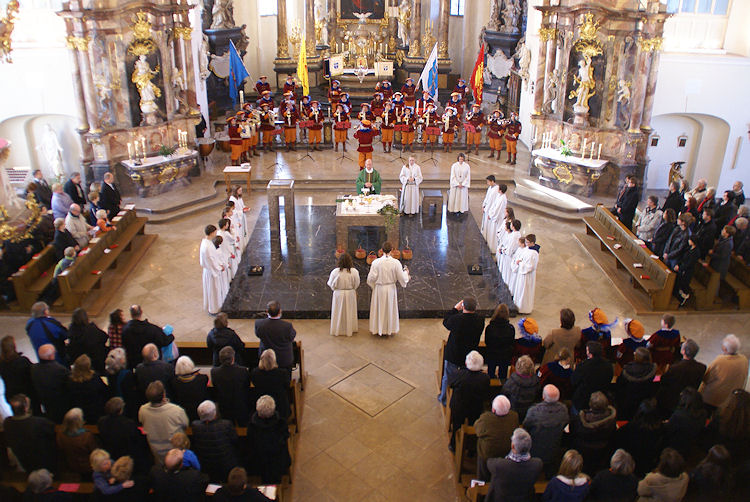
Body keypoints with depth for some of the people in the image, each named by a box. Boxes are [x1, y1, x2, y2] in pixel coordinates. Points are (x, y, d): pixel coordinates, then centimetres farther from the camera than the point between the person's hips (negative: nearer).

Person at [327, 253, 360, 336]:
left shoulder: (335, 272, -18)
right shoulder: (354, 271, -16)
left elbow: (331, 284, -8)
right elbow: (357, 284, -5)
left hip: (339, 295, -1)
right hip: (350, 294, 1)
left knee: (338, 313, 14)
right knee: (349, 312, 17)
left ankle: (337, 330, 24)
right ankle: (349, 329, 29)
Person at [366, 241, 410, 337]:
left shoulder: (376, 262, -15)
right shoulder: (396, 262, -14)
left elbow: (371, 278, -12)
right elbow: (402, 278, -9)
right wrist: (406, 272, 11)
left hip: (379, 289, 0)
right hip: (391, 289, 0)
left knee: (379, 309, 16)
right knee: (390, 309, 17)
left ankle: (378, 329, 27)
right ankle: (389, 330, 28)